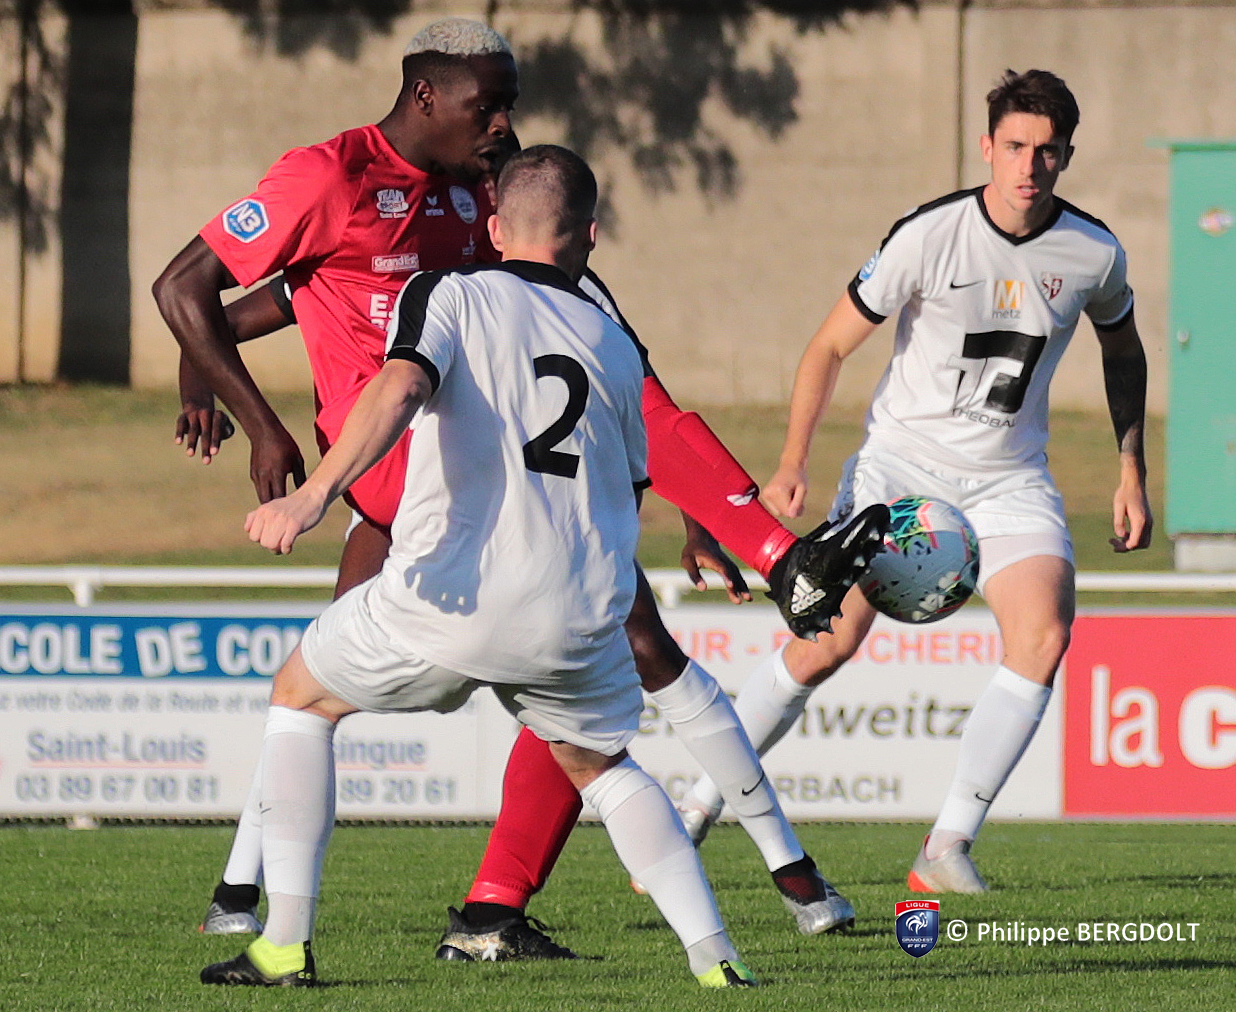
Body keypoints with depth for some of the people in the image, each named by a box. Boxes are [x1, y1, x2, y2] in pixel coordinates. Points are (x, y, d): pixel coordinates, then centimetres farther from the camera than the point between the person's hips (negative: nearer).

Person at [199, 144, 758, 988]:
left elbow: (400, 389, -17)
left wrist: (316, 493, -29)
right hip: (577, 622, 3)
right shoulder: (616, 347, 17)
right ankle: (714, 955, 14)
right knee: (601, 763, 29)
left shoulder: (447, 295, 4)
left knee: (301, 698, 20)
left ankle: (286, 943, 13)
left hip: (454, 597, -3)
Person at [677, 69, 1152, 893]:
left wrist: (1132, 475, 12)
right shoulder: (929, 236, -14)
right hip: (900, 461, -2)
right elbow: (832, 345, -5)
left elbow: (1123, 349, 17)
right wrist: (793, 464, -13)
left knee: (1045, 634, -22)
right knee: (827, 643, -11)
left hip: (1008, 478, 2)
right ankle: (700, 809, 8)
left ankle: (948, 848, -19)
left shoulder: (1094, 253, -4)